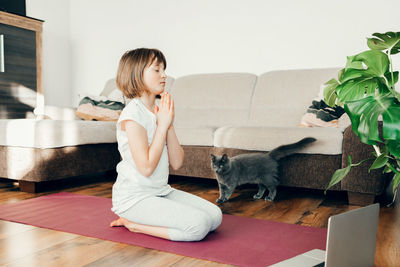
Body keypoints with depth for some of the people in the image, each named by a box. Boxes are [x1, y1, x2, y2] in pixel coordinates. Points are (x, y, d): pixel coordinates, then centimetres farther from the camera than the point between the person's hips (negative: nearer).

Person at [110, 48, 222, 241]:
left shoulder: (159, 111, 9)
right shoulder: (133, 113, -15)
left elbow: (176, 163, 4)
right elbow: (146, 167, -21)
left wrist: (170, 124, -6)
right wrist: (162, 124, -16)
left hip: (161, 192, 9)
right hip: (134, 198, -8)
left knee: (215, 216, -1)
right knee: (199, 225, -21)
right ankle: (134, 224, -3)